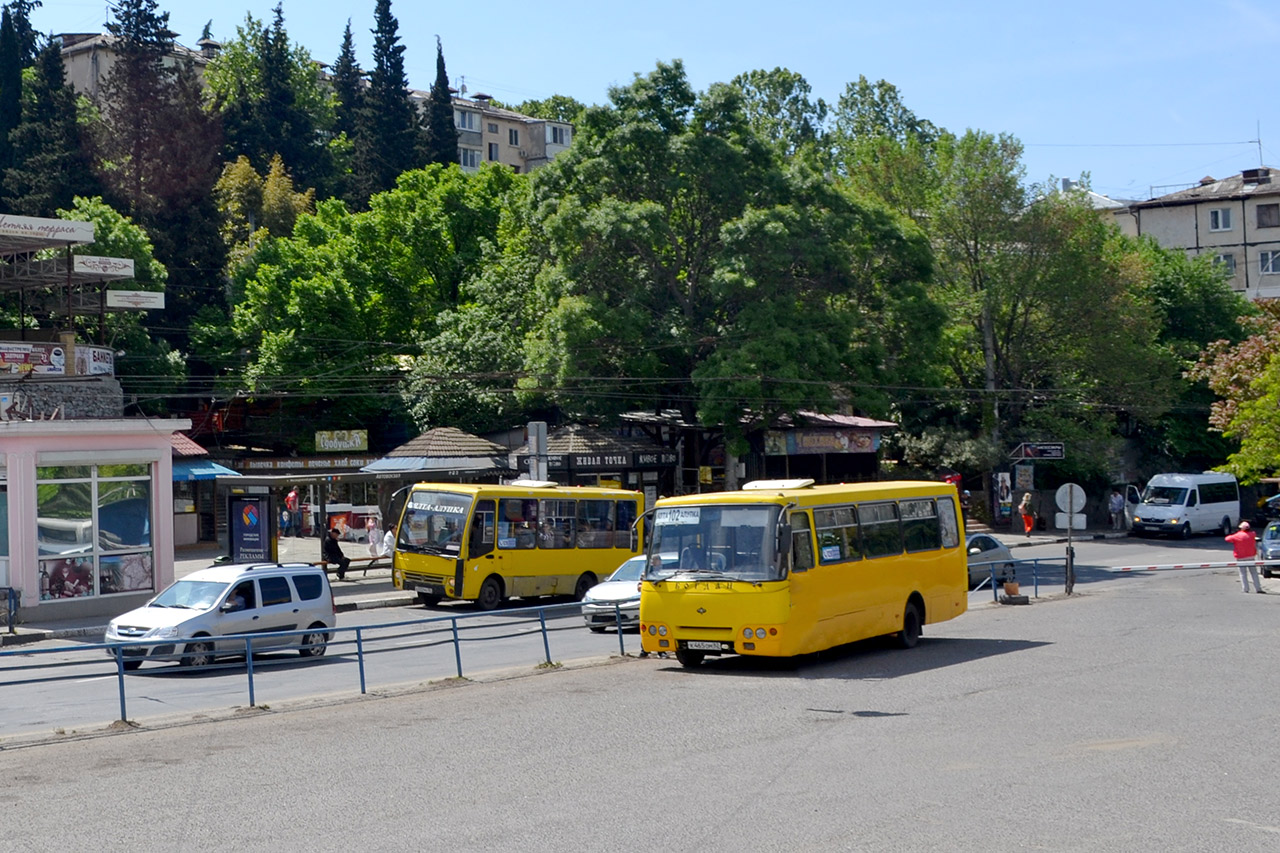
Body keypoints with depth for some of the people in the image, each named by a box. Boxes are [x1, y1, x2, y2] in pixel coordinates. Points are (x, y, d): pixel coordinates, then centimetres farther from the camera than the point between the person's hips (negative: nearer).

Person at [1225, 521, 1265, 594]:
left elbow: (1227, 538, 1)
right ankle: (1258, 588, 6)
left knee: (1243, 574, 2)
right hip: (1251, 557, 3)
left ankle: (1246, 589, -4)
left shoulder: (1237, 536, -10)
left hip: (1241, 558, -3)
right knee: (1254, 573, 9)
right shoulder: (1252, 534, -1)